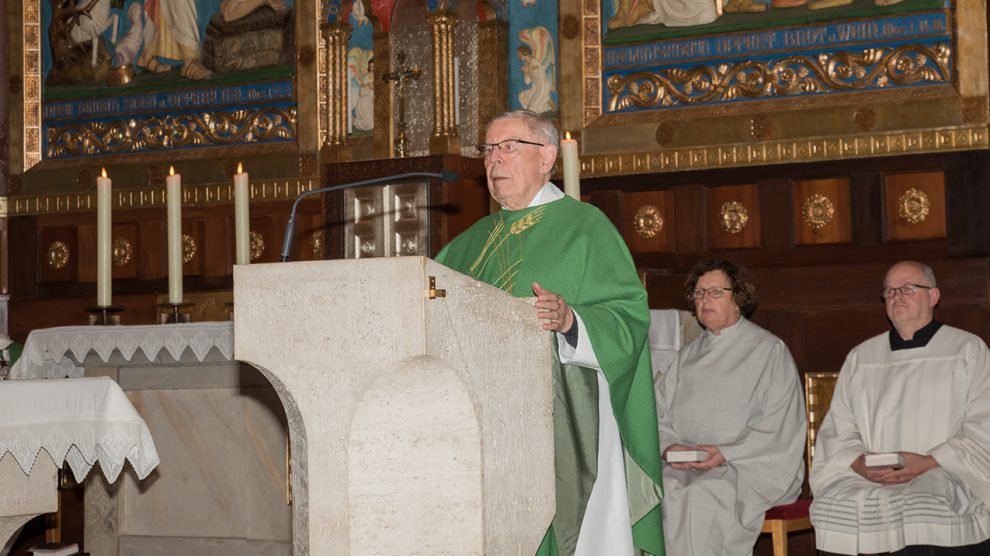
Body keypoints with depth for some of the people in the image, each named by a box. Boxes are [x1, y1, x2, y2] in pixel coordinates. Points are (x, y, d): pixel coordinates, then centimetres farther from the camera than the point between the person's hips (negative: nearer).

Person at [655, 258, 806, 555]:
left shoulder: (769, 350, 4)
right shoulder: (687, 356, 22)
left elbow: (780, 430, -5)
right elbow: (660, 416, 15)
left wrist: (726, 453, -15)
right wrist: (668, 447, -8)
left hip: (749, 468, -4)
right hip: (685, 467, 5)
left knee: (701, 497, -34)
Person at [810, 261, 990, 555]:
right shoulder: (861, 358, 21)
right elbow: (838, 430, 14)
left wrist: (929, 462, -13)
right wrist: (859, 463, -8)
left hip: (944, 477, -3)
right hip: (868, 479, 3)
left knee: (924, 508, -37)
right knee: (833, 506, -28)